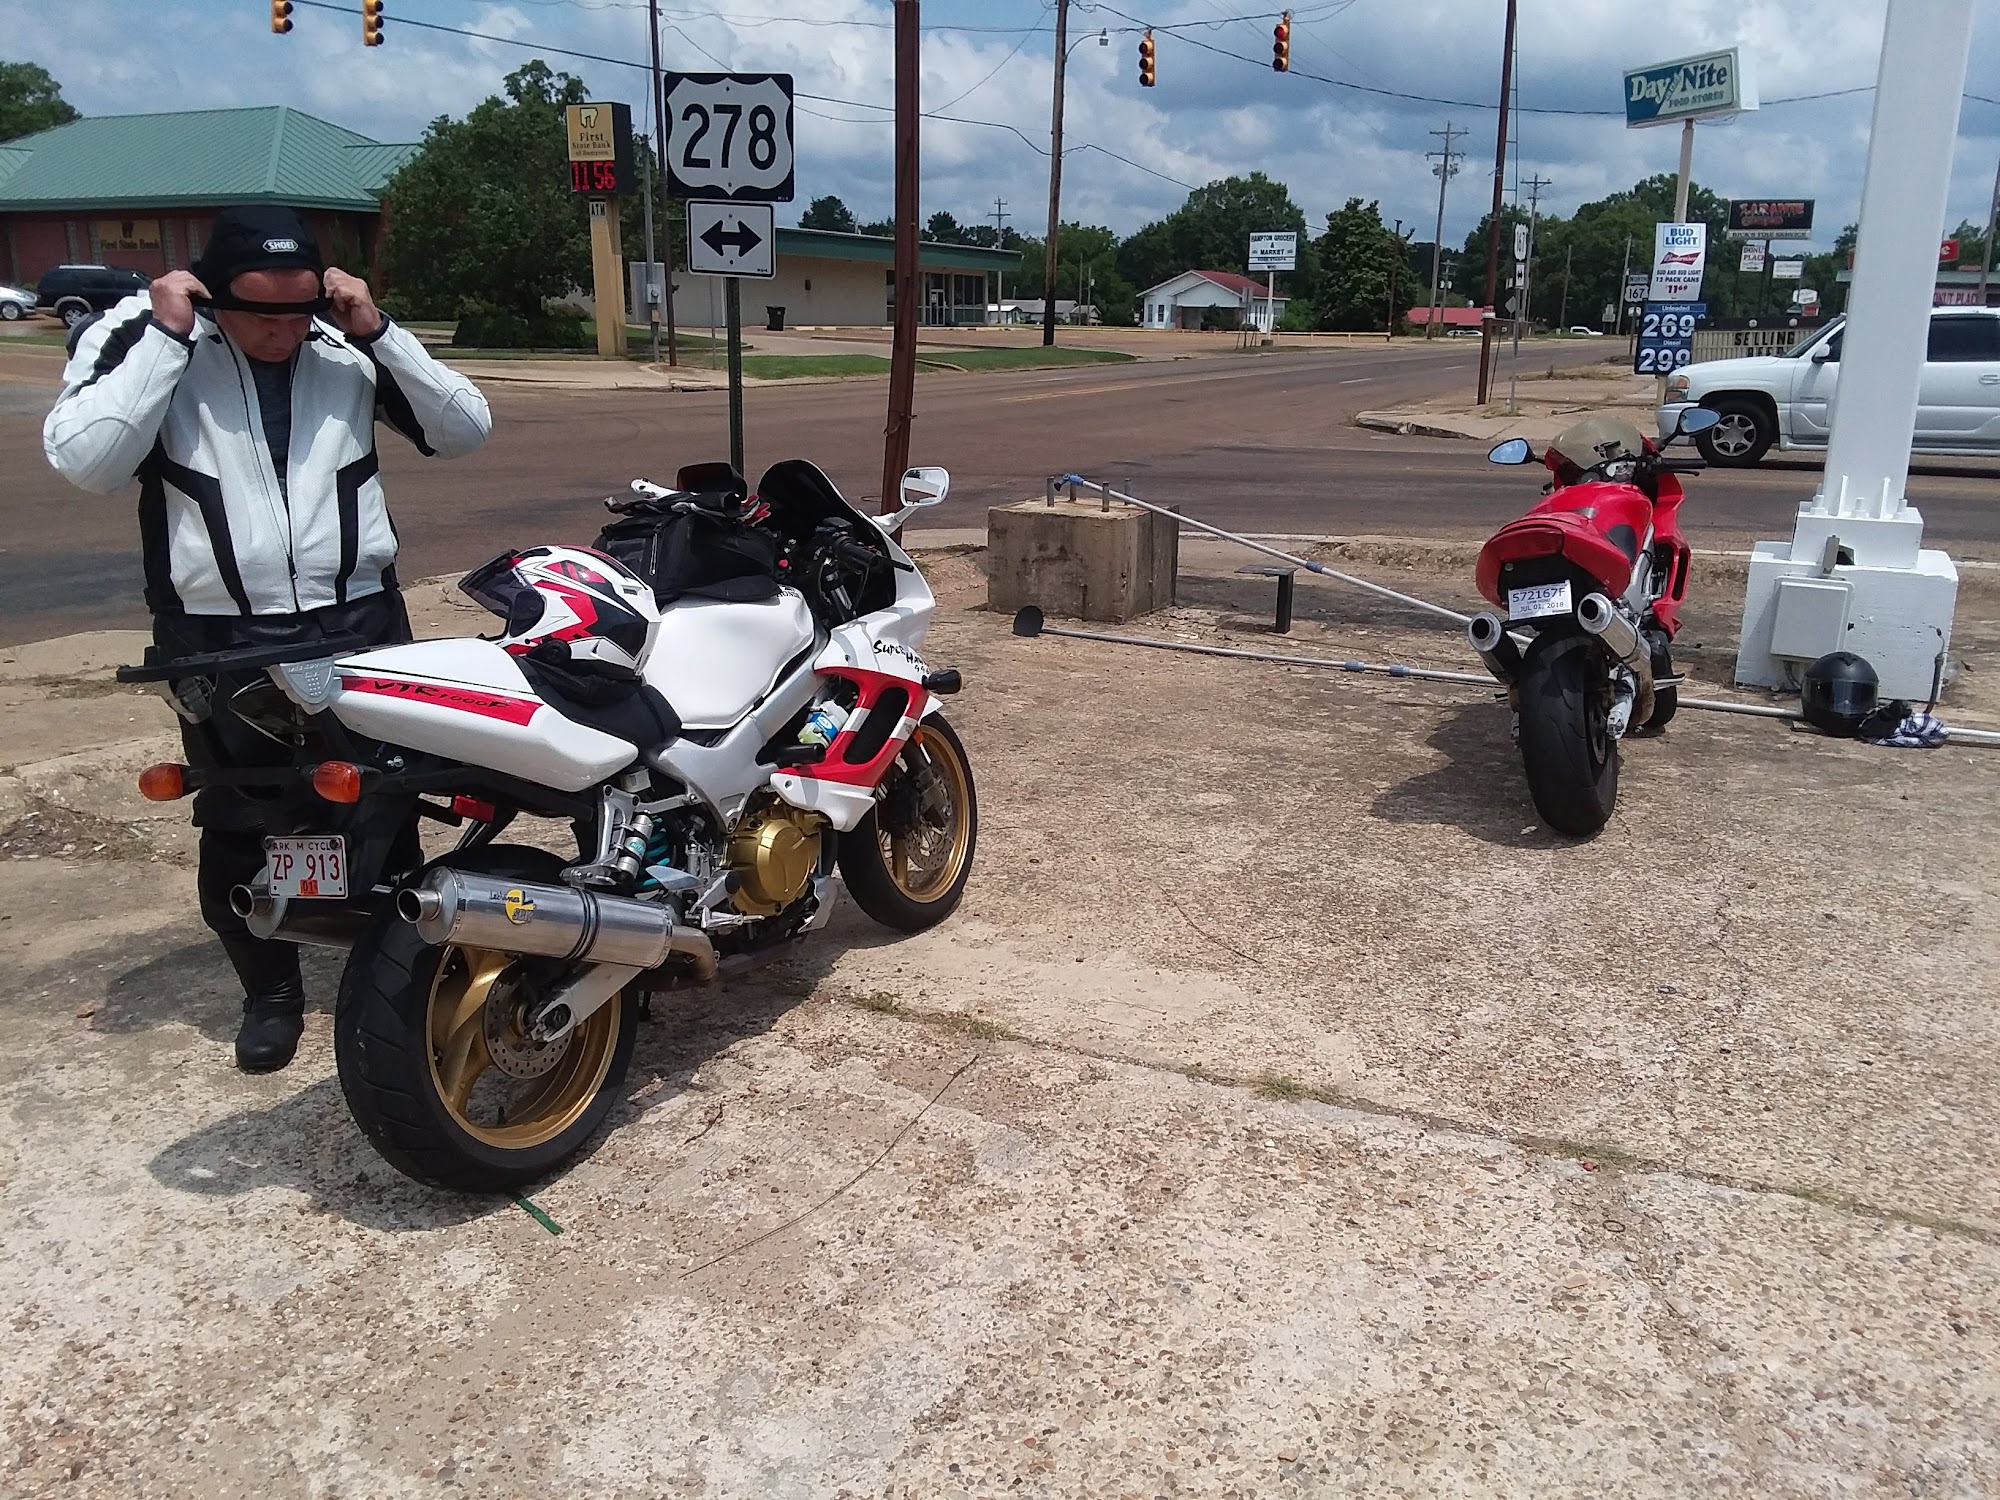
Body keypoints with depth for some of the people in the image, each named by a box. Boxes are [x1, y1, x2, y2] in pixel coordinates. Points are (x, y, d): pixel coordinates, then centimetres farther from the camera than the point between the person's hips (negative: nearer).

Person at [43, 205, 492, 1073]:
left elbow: (465, 429, -1)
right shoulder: (139, 336, -4)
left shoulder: (346, 346, 3)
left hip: (360, 622, 2)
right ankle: (271, 991, 30)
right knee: (236, 835, 8)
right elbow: (84, 461, -18)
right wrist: (165, 337, -19)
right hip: (220, 641, -1)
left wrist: (377, 333, -11)